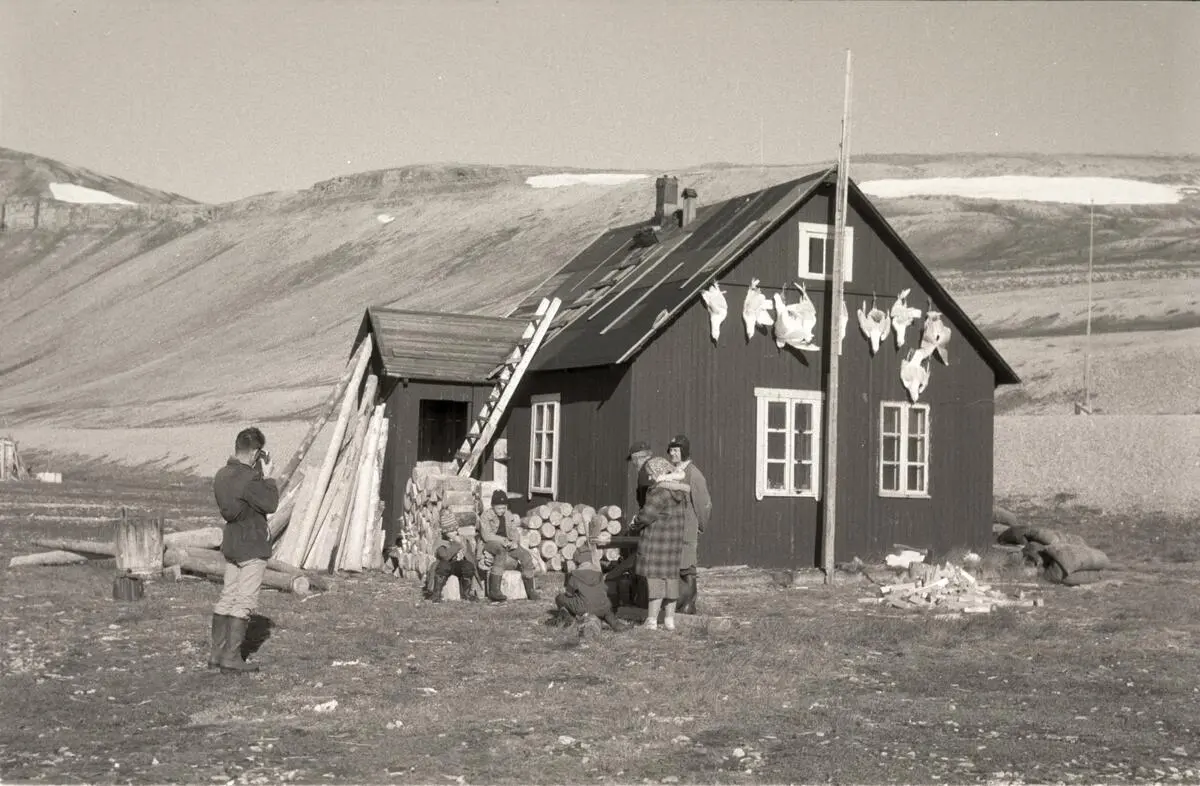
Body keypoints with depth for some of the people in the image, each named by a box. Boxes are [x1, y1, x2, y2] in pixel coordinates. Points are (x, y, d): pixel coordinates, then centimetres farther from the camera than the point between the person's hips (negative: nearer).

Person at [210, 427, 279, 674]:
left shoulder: (222, 475, 6)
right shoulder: (248, 479, -21)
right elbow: (270, 504, -16)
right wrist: (267, 477, -7)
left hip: (231, 544, 9)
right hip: (252, 547, -9)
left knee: (227, 598, 14)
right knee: (244, 602, -2)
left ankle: (217, 653, 18)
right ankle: (231, 657, -1)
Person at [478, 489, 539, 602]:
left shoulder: (509, 516, 14)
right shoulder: (486, 516, -2)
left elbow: (514, 533, 12)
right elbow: (486, 535, -13)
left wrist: (514, 542, -11)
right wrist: (502, 540, -24)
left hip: (507, 545, 6)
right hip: (490, 544, -6)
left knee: (526, 556, -17)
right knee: (502, 552, -39)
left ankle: (530, 591, -8)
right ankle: (494, 590, -46)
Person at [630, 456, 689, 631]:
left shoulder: (661, 492, -18)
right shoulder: (680, 492, 9)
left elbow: (645, 515, -17)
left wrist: (636, 527, 2)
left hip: (656, 539, -8)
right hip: (675, 539, 8)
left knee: (655, 579, -4)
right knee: (670, 578, 12)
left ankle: (651, 620, -1)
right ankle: (669, 619, 16)